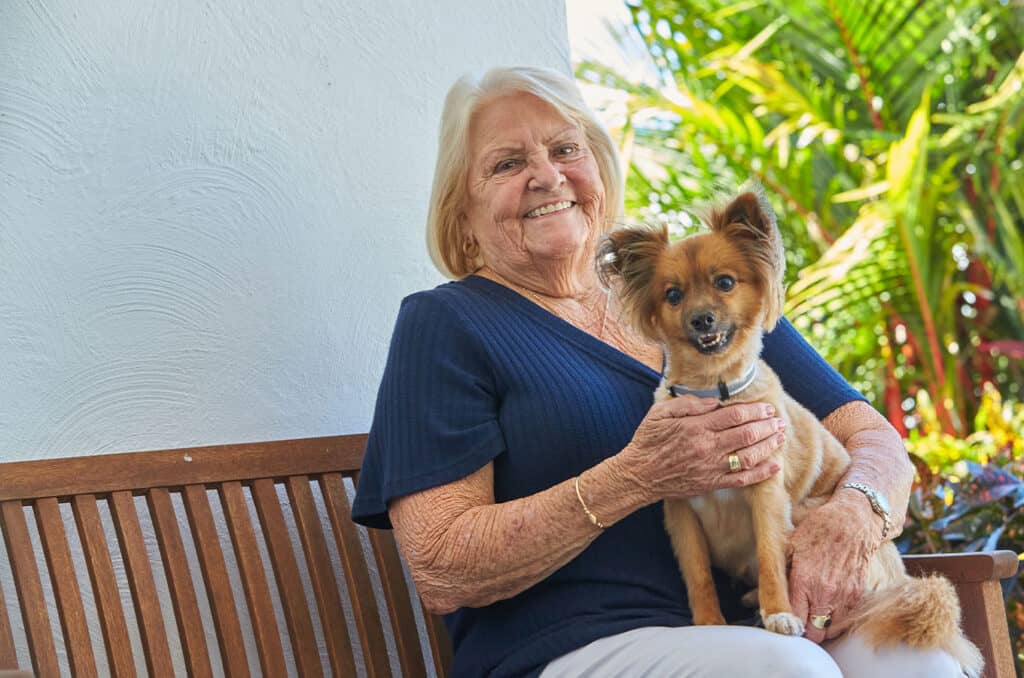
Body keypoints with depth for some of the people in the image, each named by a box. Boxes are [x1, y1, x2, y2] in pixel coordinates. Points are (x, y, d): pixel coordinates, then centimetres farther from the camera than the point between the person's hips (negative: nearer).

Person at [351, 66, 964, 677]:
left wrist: (850, 513, -12)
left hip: (765, 622, 5)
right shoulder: (447, 324, 5)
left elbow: (878, 441, 14)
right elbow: (441, 574, -6)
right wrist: (637, 478, -17)